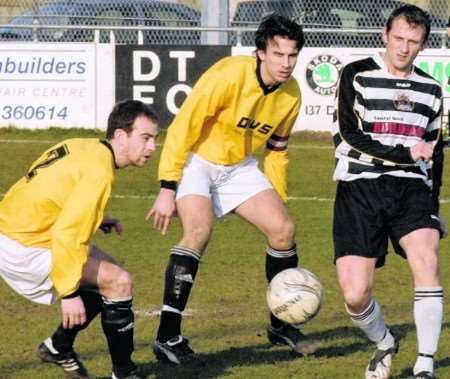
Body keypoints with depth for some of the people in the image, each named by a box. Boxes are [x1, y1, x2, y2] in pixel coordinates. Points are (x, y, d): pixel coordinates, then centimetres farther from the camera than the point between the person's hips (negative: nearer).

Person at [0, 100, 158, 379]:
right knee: (118, 281, -12)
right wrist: (69, 292, -25)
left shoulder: (81, 147, 6)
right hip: (23, 250, -10)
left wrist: (94, 220, 10)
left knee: (106, 275, 19)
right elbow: (66, 232, -28)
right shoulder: (99, 170, -21)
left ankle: (59, 347, 29)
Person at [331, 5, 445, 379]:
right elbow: (350, 135, -9)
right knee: (355, 295, -10)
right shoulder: (356, 76, 2)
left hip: (411, 188, 2)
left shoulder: (431, 90, 16)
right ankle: (384, 343, 24)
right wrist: (406, 154, -13)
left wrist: (433, 205, 21)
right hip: (361, 189, -2)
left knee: (427, 260, -26)